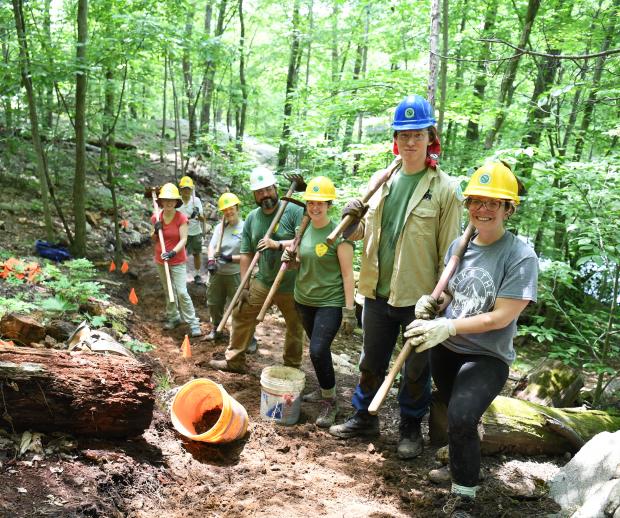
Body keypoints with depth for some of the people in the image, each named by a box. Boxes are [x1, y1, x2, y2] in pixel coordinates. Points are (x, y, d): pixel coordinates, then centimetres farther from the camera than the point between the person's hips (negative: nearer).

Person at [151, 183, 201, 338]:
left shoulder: (181, 218, -14)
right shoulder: (156, 218, -1)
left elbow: (183, 239, -17)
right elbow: (154, 240, 10)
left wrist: (173, 252, -31)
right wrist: (156, 231, -11)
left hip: (178, 261, -5)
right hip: (161, 260, 5)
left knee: (182, 292, -9)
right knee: (168, 291, 15)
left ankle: (193, 323, -2)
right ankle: (173, 317, 29)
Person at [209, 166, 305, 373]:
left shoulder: (294, 211, -15)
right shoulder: (252, 218, 1)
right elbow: (246, 254, 4)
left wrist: (278, 244, -33)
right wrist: (244, 287, 2)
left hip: (292, 285, -4)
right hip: (263, 282, 4)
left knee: (295, 327, 10)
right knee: (241, 314, 6)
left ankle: (292, 367, 31)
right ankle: (234, 360, 22)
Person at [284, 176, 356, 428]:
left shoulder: (338, 233, -14)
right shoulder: (304, 230, 5)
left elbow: (347, 273, -14)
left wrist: (349, 309, -16)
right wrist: (290, 257, -3)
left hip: (330, 302, -6)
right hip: (304, 300, 6)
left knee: (318, 350, -15)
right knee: (317, 349, 16)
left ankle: (330, 400, 4)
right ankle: (324, 390, 36)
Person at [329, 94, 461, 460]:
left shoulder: (445, 188, -10)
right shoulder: (381, 179, 5)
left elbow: (450, 251, -9)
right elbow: (361, 233, 13)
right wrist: (352, 218, -9)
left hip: (419, 297, -5)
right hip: (378, 293, 5)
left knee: (416, 368, 12)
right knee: (371, 361, 19)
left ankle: (411, 428, 32)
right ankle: (365, 417, 38)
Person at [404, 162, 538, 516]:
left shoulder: (521, 256, -18)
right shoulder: (458, 245, -1)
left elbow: (500, 317, -22)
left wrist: (448, 327, -29)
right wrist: (433, 303, -12)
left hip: (488, 356, -6)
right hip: (445, 350, 6)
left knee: (462, 418, -24)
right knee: (455, 418, 23)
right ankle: (462, 451, 55)